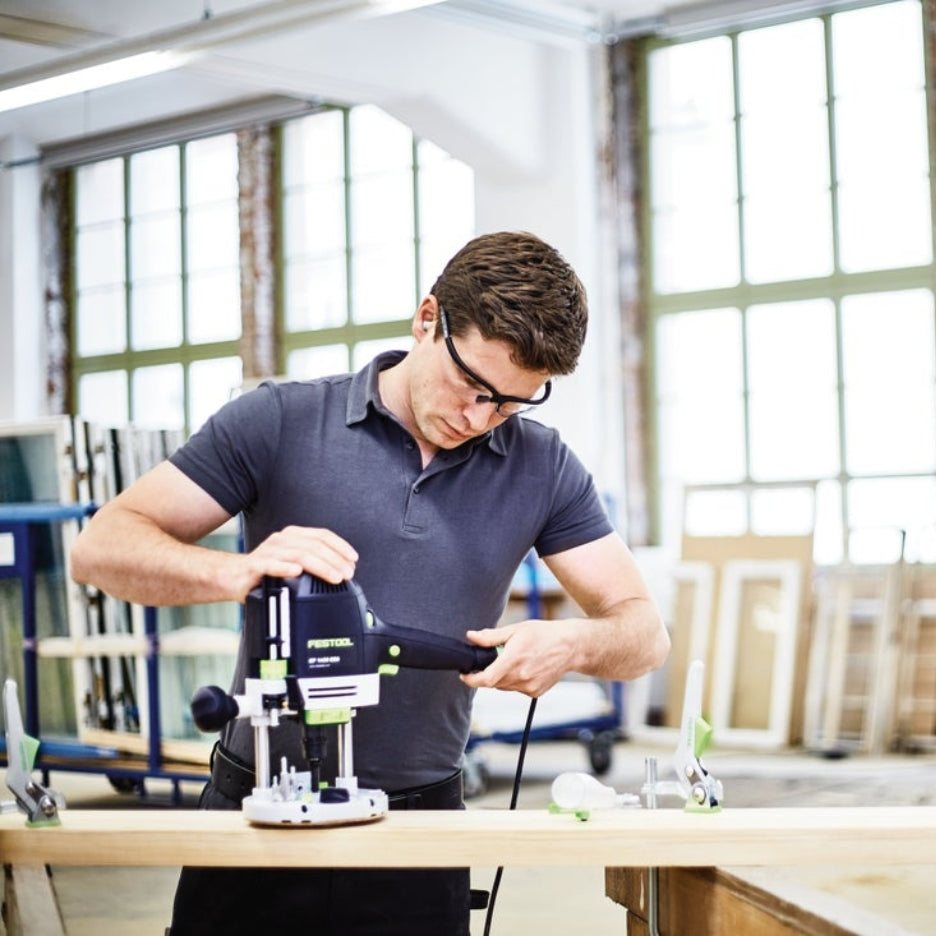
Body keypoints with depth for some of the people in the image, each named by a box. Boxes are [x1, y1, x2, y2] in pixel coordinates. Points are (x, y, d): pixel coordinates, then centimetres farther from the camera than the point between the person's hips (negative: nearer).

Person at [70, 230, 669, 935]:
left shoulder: (543, 467, 1)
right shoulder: (280, 423, -6)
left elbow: (646, 631, 2)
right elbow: (100, 549, -9)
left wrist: (573, 644, -21)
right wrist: (239, 571, -28)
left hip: (418, 823, 1)